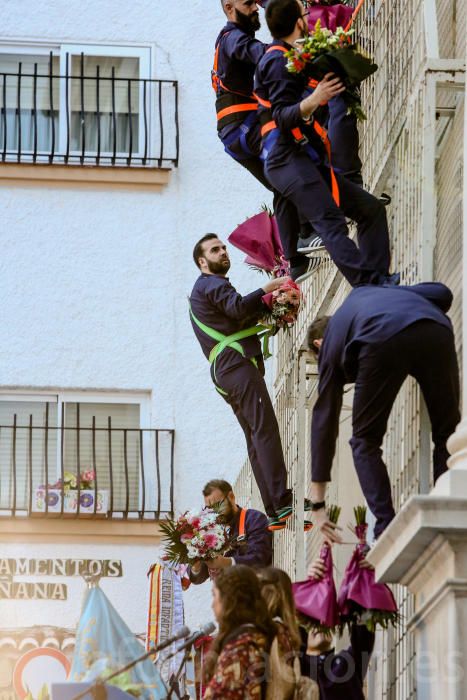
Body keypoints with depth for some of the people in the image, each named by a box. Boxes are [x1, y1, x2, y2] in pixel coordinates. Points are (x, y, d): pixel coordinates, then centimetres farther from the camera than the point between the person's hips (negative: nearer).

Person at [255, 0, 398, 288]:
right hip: (287, 159, -11)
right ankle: (368, 286, -40)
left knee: (371, 208, 3)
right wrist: (313, 101, -35)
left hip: (308, 159, 11)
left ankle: (377, 278, -8)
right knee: (332, 222, -26)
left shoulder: (287, 59, 24)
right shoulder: (279, 61, -8)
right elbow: (282, 117, -19)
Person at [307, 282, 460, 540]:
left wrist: (318, 504, 33)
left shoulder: (330, 345, 33)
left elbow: (323, 422, 32)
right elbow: (442, 294, 30)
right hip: (436, 332, 2)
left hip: (383, 343, -2)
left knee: (365, 442, 16)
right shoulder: (362, 294, 44)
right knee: (447, 435, 17)